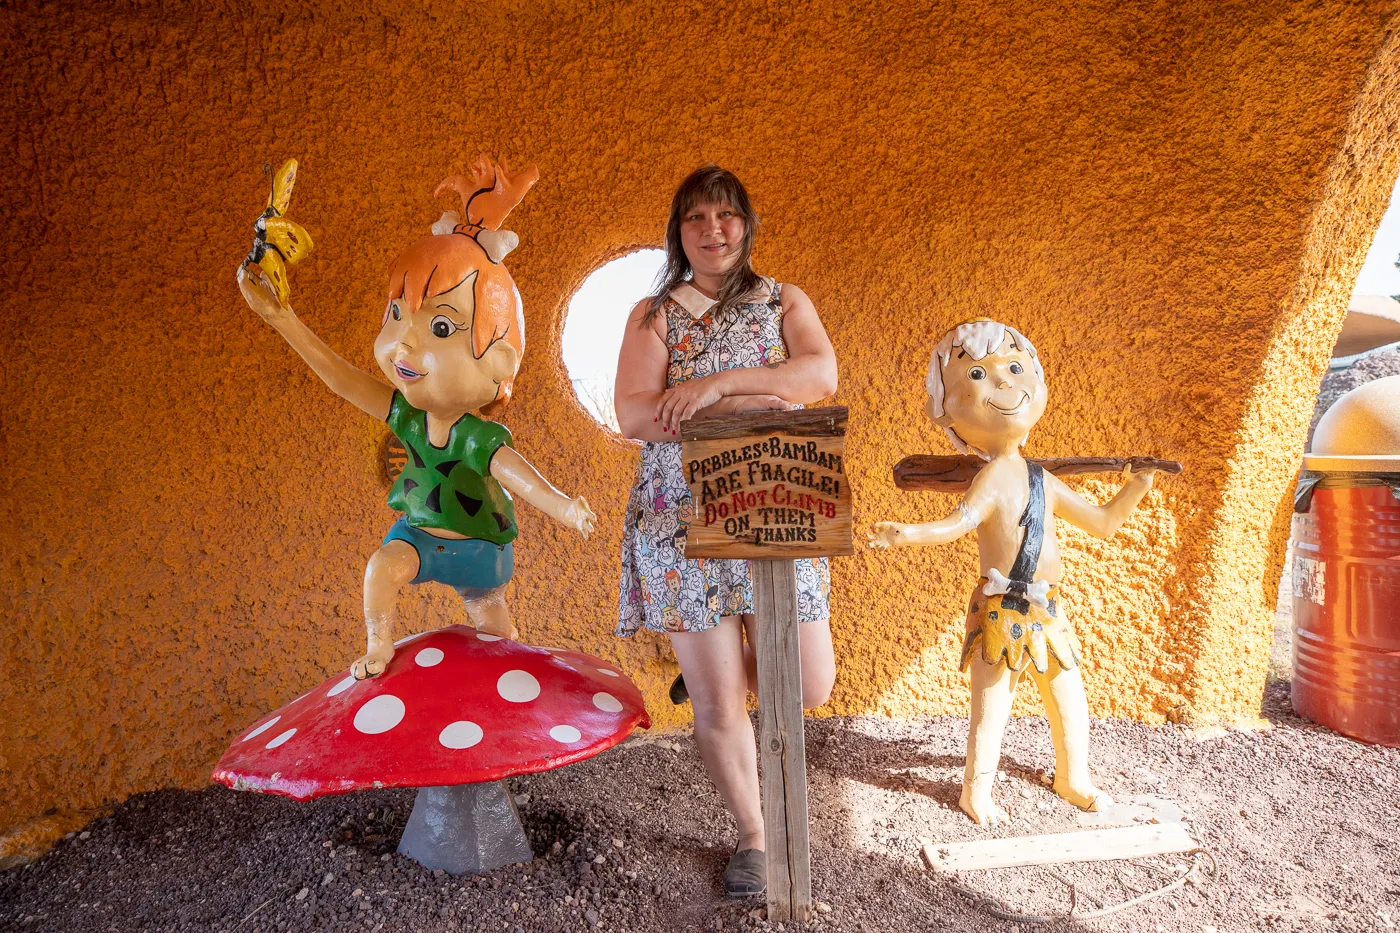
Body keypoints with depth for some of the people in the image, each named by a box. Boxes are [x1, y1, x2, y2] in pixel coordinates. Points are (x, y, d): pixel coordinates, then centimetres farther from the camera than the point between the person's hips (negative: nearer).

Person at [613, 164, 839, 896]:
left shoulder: (784, 302, 11)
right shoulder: (653, 315, 6)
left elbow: (822, 375, -10)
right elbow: (634, 415, -10)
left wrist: (718, 382, -20)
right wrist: (749, 403, -17)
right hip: (686, 521, -2)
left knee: (809, 687, 2)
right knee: (717, 705, 2)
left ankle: (728, 662, 35)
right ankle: (752, 838, 26)